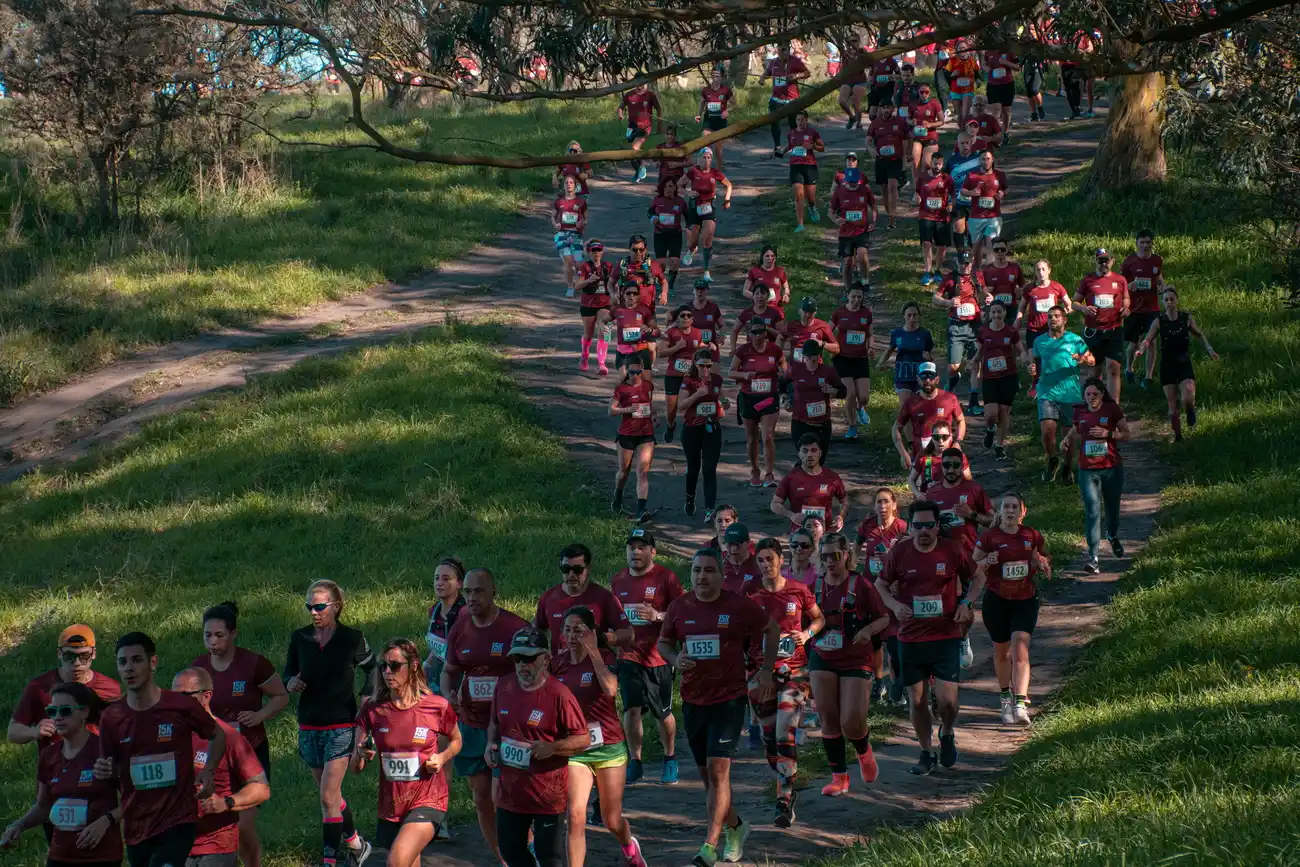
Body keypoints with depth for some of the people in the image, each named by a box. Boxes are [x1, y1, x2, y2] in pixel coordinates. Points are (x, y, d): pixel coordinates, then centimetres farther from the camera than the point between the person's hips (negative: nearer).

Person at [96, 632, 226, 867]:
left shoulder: (182, 706, -8)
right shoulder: (111, 718, -1)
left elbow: (217, 736, 11)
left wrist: (208, 771, -6)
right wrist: (104, 772, -10)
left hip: (178, 821, -4)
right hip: (136, 827, 4)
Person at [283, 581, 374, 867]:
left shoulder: (352, 638, -6)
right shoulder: (300, 638, 1)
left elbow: (371, 668, 9)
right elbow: (288, 673, 12)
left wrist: (367, 697, -4)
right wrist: (290, 683, -10)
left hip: (341, 727, -4)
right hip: (309, 726, 4)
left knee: (328, 796, -12)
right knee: (330, 794, 15)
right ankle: (355, 843, 35)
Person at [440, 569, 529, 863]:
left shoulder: (515, 628, -12)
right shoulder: (459, 630, 3)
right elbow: (449, 671, 16)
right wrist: (448, 695, -5)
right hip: (470, 726, 5)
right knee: (481, 800, 10)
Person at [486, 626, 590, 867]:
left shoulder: (559, 695, -16)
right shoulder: (504, 687, 2)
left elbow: (584, 739, -11)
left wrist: (552, 748, -26)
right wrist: (491, 744, 0)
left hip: (548, 793, -6)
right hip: (510, 791, 6)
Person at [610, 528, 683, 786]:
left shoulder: (666, 578, -7)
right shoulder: (618, 580, 8)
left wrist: (657, 615, -24)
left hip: (659, 656, -3)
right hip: (629, 655, 3)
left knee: (663, 712, 7)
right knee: (631, 709, -7)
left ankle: (670, 760, 25)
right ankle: (635, 762, 5)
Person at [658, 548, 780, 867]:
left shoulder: (739, 606, -7)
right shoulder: (679, 608, 1)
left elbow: (772, 629, 9)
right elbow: (663, 643, 14)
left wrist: (766, 669, 2)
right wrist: (675, 659, -8)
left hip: (730, 697, -4)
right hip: (693, 700, 4)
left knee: (718, 769, -15)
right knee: (708, 773, 13)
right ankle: (735, 828, 37)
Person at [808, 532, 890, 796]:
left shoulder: (860, 585, -7)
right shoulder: (814, 586, 3)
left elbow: (885, 617, -2)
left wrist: (868, 630, -20)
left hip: (856, 660, -3)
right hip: (822, 659, 3)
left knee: (852, 723, -8)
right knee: (828, 718, -3)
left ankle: (864, 752, 27)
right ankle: (839, 776, 9)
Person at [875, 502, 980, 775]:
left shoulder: (952, 551, -4)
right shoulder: (899, 553, -2)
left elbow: (978, 578, 12)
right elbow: (880, 584, 10)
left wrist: (966, 602, -4)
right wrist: (894, 604, -9)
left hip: (946, 637, -1)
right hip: (910, 638, 1)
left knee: (947, 699, -10)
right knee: (916, 700, 6)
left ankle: (947, 734, 22)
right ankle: (926, 753, 23)